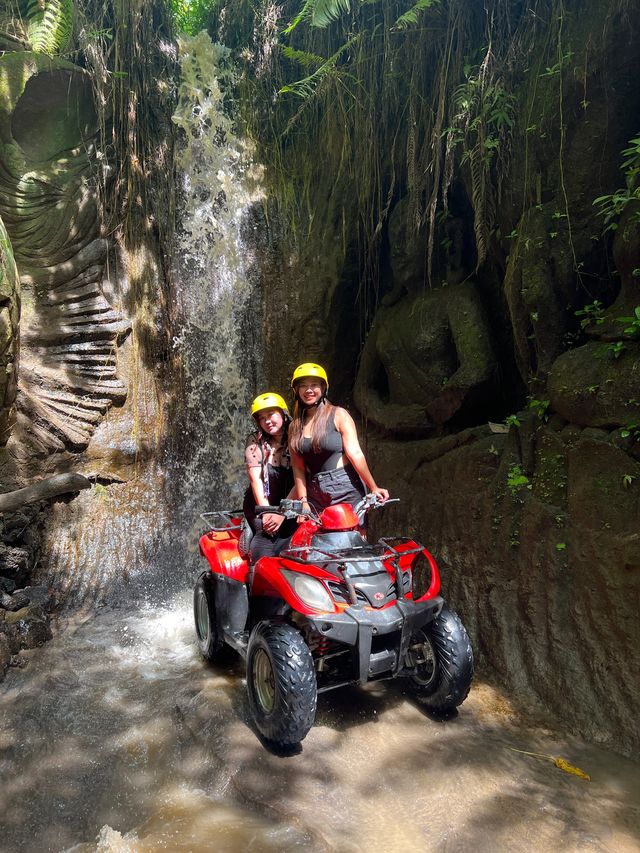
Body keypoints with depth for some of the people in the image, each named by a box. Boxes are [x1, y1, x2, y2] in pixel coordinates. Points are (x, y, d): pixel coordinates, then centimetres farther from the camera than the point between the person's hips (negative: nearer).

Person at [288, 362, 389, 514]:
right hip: (315, 494, 4)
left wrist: (373, 488, -14)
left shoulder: (338, 415, -3)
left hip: (345, 490, -3)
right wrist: (303, 501, -2)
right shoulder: (294, 427, 9)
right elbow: (298, 468, 6)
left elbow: (355, 453, -10)